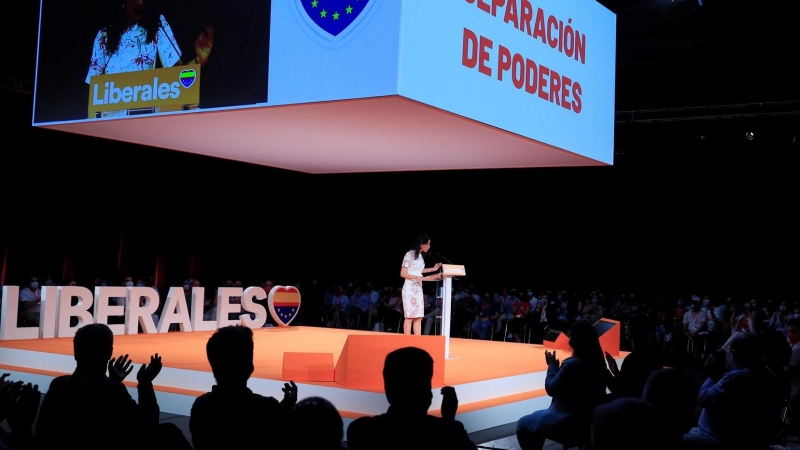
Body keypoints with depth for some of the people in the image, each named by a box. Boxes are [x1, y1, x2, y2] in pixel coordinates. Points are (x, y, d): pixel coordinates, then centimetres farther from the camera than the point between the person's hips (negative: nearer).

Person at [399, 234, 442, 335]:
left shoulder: (420, 255, 11)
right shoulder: (410, 254, -11)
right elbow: (403, 273, -12)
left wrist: (432, 269, 16)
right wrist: (416, 277, -26)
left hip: (418, 289, 8)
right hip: (410, 288, -8)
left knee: (418, 317, 4)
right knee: (409, 316, -8)